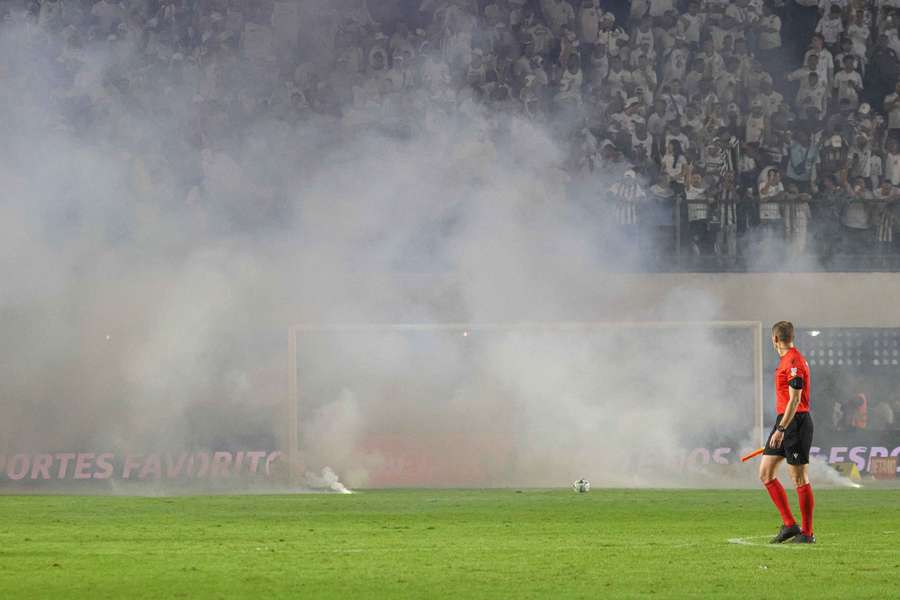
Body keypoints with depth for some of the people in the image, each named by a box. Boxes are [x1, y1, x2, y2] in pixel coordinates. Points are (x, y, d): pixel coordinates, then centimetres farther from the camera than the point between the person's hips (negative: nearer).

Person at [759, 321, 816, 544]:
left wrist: (781, 429, -23)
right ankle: (789, 524, 10)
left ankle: (807, 533, 1)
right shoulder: (786, 361, 16)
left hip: (796, 422, -10)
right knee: (766, 473, 7)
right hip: (785, 421, 10)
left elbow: (795, 400, -21)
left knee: (800, 479, -5)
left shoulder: (794, 362, -15)